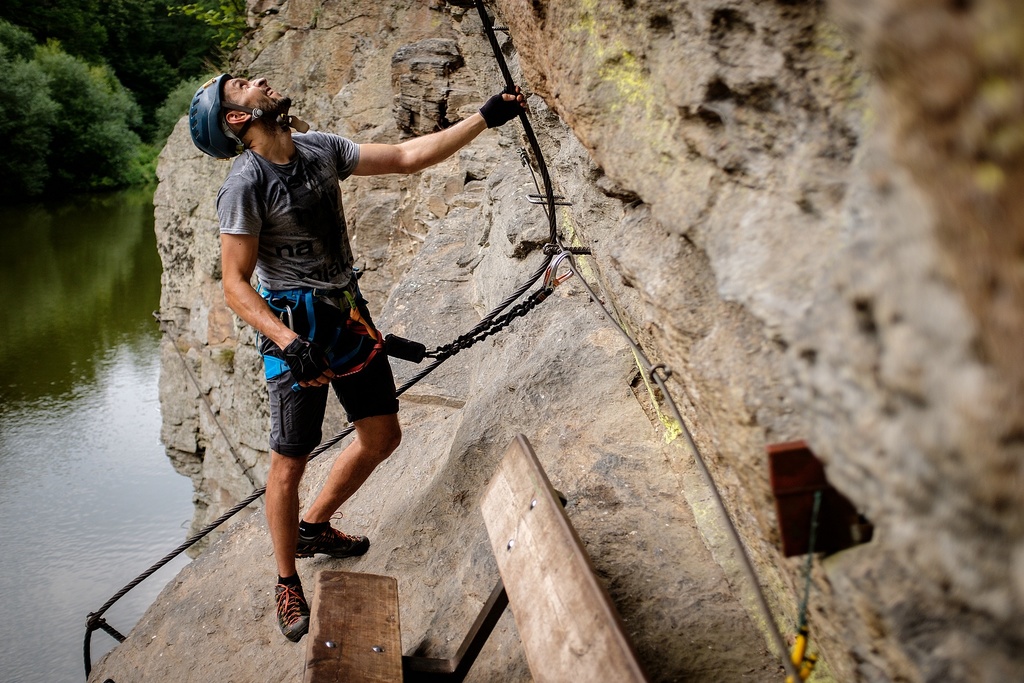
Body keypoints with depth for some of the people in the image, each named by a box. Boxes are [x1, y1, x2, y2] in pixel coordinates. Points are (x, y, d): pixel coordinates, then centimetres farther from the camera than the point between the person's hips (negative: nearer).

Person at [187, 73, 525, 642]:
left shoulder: (320, 149, 2)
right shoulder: (245, 184, -17)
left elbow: (407, 156, 5)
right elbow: (235, 284, -17)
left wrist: (484, 119, 1)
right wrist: (288, 342, -29)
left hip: (348, 314, 7)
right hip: (294, 327, -7)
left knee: (382, 436, 15)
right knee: (289, 463, 1)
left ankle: (314, 527, 37)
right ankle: (287, 585, 23)